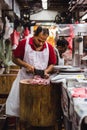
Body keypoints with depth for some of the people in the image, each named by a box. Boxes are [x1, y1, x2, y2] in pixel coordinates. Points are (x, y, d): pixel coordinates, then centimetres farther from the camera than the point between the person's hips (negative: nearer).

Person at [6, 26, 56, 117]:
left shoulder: (49, 47, -3)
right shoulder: (24, 43, -9)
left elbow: (52, 64, 6)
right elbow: (15, 58, -3)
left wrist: (46, 71, -12)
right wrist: (27, 65, -16)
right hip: (24, 78, -1)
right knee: (16, 102, 2)